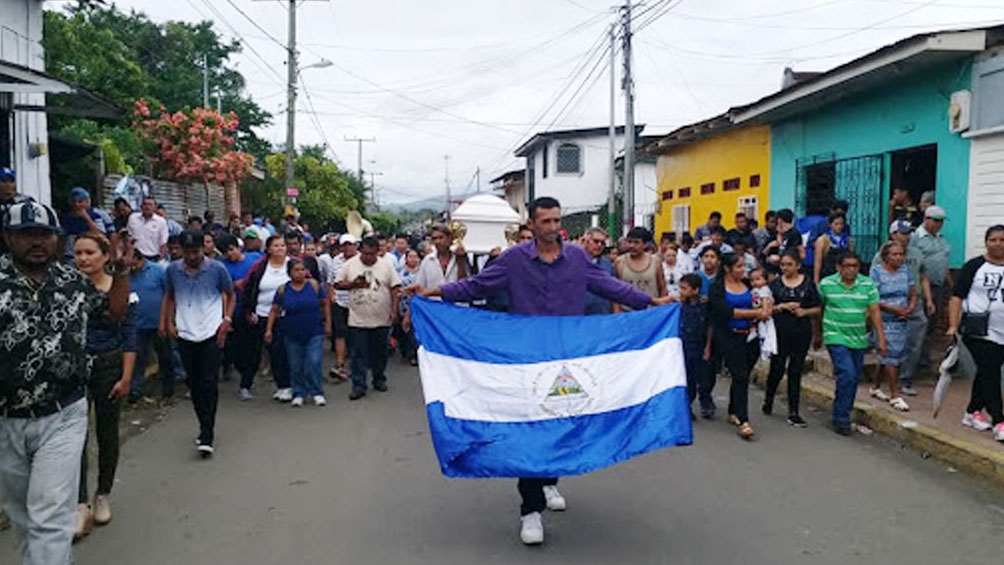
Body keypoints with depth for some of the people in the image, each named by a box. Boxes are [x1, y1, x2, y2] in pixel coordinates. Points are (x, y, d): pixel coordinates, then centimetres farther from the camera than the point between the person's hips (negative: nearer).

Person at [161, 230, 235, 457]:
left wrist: (227, 320, -4)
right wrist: (169, 323, 7)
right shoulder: (173, 270, 3)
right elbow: (169, 296, 18)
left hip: (211, 333, -3)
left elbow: (230, 294, 7)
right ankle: (204, 428, 24)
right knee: (194, 385, 10)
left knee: (209, 384, -7)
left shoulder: (217, 269, -5)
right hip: (184, 334, 4)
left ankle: (207, 435, -5)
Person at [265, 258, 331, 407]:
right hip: (292, 335, 1)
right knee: (295, 367, 7)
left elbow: (325, 304, 5)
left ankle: (317, 393, 8)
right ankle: (298, 394, 22)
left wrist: (328, 323, 5)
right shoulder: (283, 290, -1)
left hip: (314, 333, -1)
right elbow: (274, 310, 4)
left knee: (314, 363, -8)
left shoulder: (314, 285, -3)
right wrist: (269, 329, -1)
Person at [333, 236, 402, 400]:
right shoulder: (349, 265, -1)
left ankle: (379, 380, 29)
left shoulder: (386, 266, 0)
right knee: (358, 354, -1)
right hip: (357, 319, -1)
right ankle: (358, 386, 4)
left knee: (380, 352, 13)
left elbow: (394, 289, 1)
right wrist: (353, 284, -15)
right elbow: (337, 284, 3)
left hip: (382, 319, 1)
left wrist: (394, 310, -6)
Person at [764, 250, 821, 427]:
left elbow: (818, 308, 7)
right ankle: (768, 399, 29)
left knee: (796, 371, 4)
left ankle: (793, 412, 10)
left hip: (802, 332, 1)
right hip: (780, 331, -1)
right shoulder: (776, 284, 4)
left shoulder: (808, 284, 4)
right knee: (777, 368, 2)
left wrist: (805, 311, -11)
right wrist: (782, 306, -14)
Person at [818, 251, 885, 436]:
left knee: (854, 378, 10)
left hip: (859, 340, 4)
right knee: (847, 374, -16)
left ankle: (844, 414, 26)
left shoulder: (868, 285, 1)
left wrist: (881, 338, -5)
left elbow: (875, 312, 0)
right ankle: (841, 419, -5)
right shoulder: (826, 284, -4)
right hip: (836, 337, -4)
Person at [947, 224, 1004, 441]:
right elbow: (956, 297, -4)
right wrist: (953, 325, -13)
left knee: (986, 374, 12)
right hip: (978, 332, -4)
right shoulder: (974, 266, -2)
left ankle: (973, 412, 26)